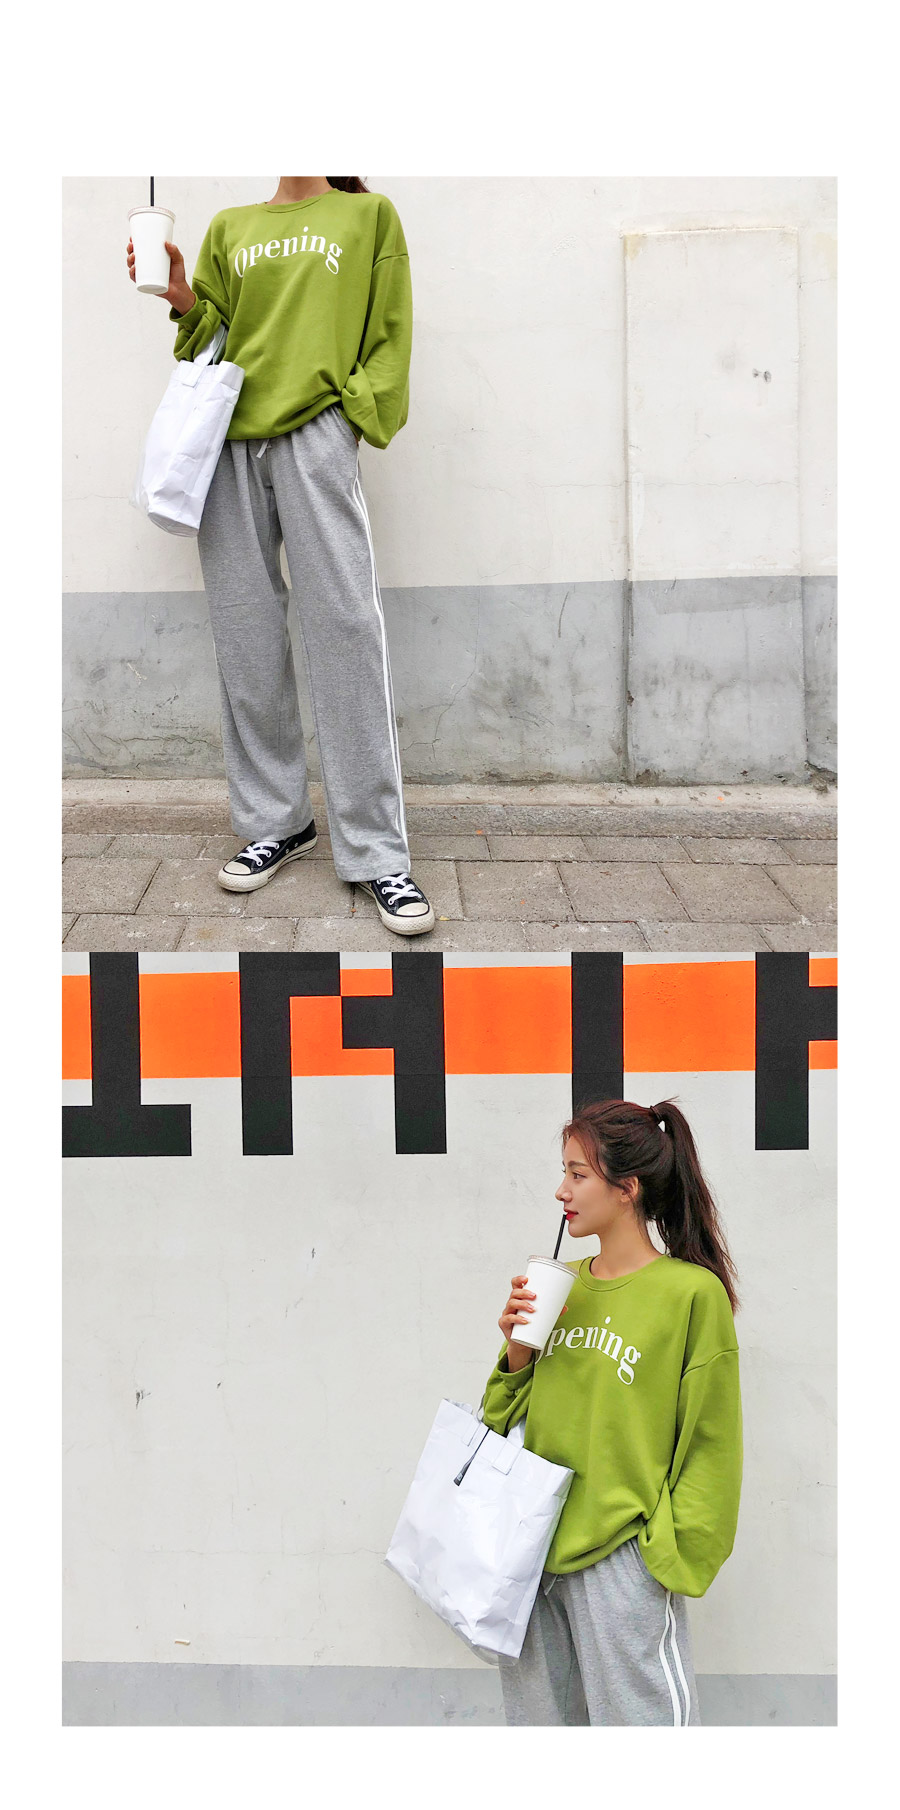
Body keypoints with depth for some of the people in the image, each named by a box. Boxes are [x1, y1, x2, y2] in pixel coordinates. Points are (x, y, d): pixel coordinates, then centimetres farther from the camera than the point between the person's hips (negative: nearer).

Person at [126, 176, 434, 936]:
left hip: (314, 436, -4)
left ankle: (376, 853, -9)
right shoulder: (230, 229, 20)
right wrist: (184, 302, -1)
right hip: (230, 443, 4)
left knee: (346, 631, -11)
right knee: (247, 641, 2)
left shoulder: (369, 216, 12)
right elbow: (215, 337, 18)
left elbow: (389, 334, 7)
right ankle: (276, 822, 14)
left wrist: (356, 410, -6)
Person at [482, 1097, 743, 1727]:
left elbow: (708, 1444, -6)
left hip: (621, 1557, -6)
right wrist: (518, 1350, -3)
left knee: (640, 1716, 2)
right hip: (533, 1548, 6)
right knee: (535, 1717, 15)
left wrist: (674, 1554, -8)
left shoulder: (693, 1292, -9)